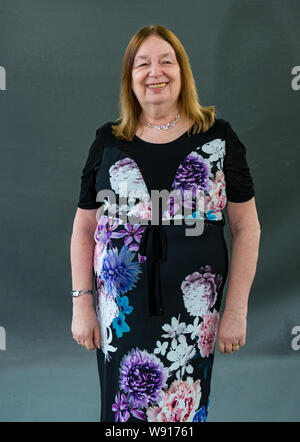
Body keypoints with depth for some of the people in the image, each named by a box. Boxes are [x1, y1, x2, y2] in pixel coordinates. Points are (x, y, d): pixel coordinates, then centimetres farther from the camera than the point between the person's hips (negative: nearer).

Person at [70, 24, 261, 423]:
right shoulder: (108, 141, 3)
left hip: (192, 315, -1)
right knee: (124, 408, 10)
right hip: (121, 313, 1)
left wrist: (236, 310, -4)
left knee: (185, 411, 9)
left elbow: (246, 227, 0)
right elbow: (84, 230, 6)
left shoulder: (217, 136, -1)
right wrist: (82, 304, 1)